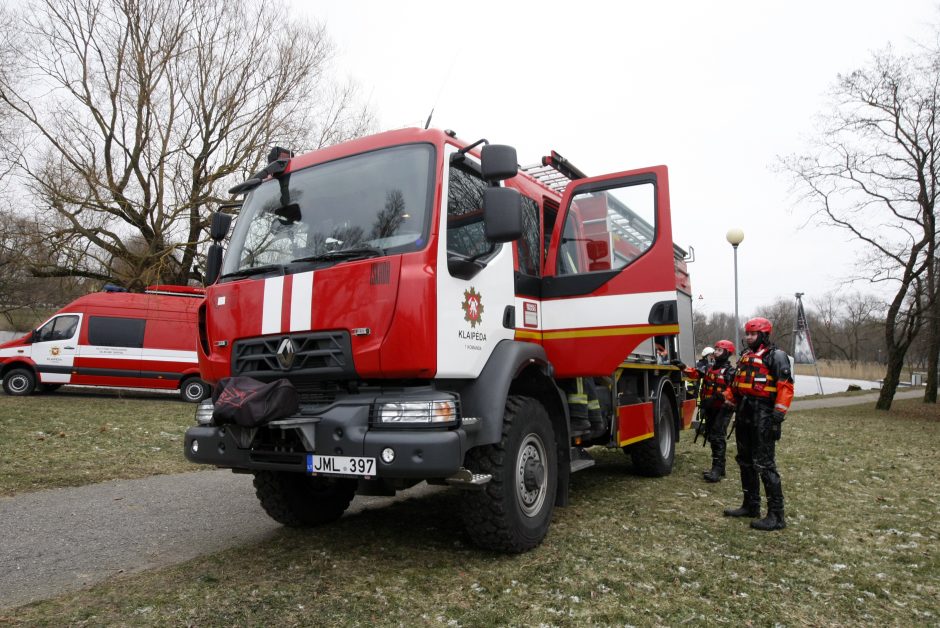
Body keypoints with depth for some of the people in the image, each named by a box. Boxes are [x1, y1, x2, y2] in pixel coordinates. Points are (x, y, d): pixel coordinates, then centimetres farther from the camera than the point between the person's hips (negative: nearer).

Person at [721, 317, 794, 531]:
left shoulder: (776, 356, -9)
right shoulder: (746, 356, 16)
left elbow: (785, 387, -16)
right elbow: (737, 381, 25)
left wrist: (778, 414, -22)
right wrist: (729, 397, 10)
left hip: (763, 415, -9)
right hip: (744, 414, 9)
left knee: (764, 464, -9)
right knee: (746, 461, 15)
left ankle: (776, 516, -3)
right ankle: (751, 506, 27)